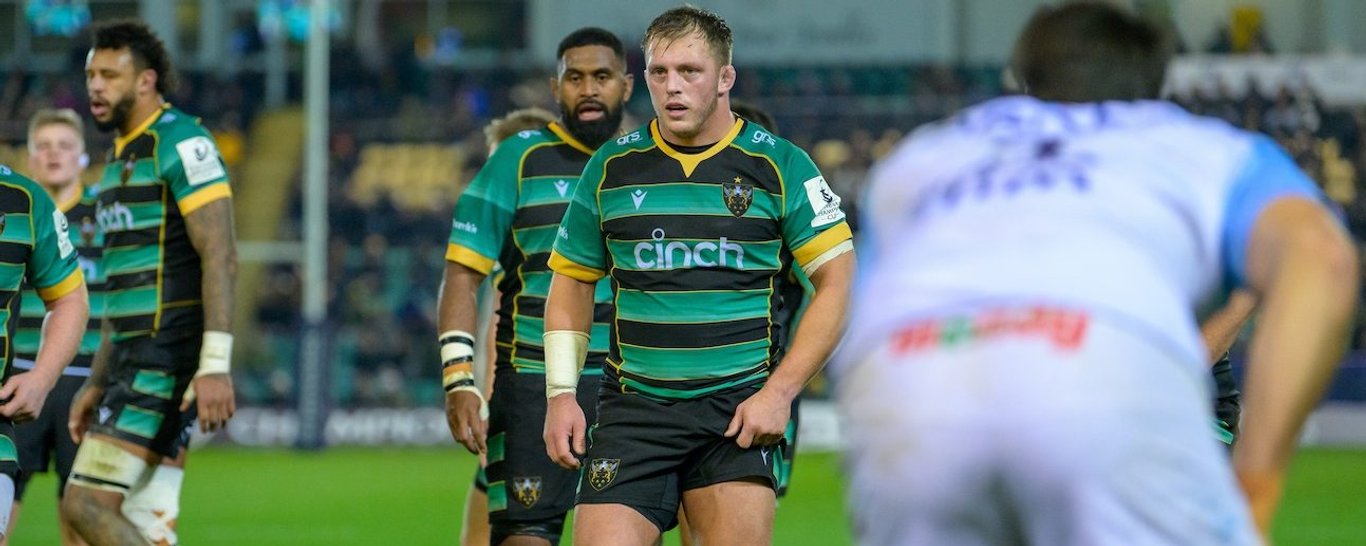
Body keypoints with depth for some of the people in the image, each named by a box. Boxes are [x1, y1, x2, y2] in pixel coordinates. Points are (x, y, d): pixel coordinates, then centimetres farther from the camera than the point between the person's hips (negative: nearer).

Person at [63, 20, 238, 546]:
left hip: (171, 358, -9)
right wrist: (96, 385, 22)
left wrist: (216, 364, -25)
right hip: (136, 359, 9)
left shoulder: (181, 143, -9)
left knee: (87, 504, -14)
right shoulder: (122, 158, 21)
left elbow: (220, 257, -17)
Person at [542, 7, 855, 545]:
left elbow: (837, 283, 1)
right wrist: (561, 394, 6)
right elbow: (572, 282, 17)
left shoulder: (781, 166, 1)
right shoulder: (611, 168, 8)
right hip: (632, 408, 2)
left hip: (740, 407, -2)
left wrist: (779, 391, -8)